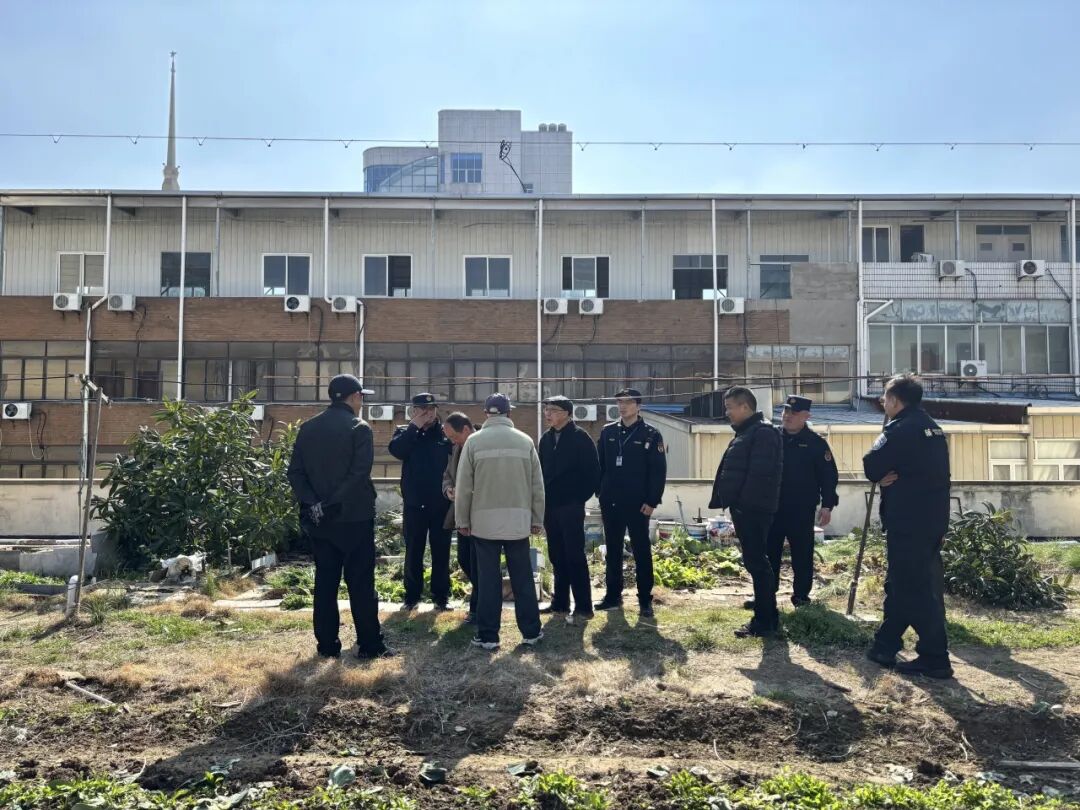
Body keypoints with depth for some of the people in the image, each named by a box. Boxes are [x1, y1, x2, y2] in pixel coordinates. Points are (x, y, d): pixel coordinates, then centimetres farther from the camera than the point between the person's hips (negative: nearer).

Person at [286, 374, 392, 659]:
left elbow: (295, 471, 2)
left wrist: (311, 502, -6)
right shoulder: (359, 428, -9)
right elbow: (359, 473, -19)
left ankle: (327, 644, 14)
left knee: (325, 581, 10)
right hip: (354, 517, -5)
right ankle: (369, 644, 6)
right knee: (361, 583, 1)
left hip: (319, 519, 5)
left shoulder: (308, 428, 8)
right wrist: (334, 504, -15)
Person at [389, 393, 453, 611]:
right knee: (413, 552, 8)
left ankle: (440, 596, 17)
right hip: (414, 504, 0)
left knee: (441, 552, 7)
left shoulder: (446, 433, 3)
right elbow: (396, 450, -16)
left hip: (441, 504, 0)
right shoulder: (405, 432, 6)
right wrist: (415, 427, -16)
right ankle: (412, 595, 19)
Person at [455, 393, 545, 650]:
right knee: (523, 579, 11)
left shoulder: (474, 441, -4)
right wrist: (537, 519, 14)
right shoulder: (525, 441, 1)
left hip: (484, 521, -1)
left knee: (488, 580, 5)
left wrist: (462, 520, 8)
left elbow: (464, 486, -2)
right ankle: (531, 632, 18)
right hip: (518, 520, 1)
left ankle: (488, 635, 10)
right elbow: (537, 486, 5)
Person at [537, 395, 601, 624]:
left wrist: (581, 497, -8)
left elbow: (592, 471, -10)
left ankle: (583, 607, -1)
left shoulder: (580, 438, -8)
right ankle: (560, 602, 22)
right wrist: (542, 498, 8)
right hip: (550, 506, 7)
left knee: (575, 556, -6)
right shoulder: (546, 438, 11)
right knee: (557, 557, 13)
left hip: (571, 506, -7)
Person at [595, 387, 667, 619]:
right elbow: (599, 465, 10)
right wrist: (601, 494, 4)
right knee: (613, 551, 12)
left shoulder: (651, 435, -3)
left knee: (641, 552, 3)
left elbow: (659, 471, -6)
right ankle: (613, 596, 22)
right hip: (610, 504, 4)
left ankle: (645, 600, 11)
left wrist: (652, 501, -12)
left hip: (637, 504, -4)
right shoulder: (607, 432, 8)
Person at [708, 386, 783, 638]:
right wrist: (735, 503, 17)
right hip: (745, 508, 10)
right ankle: (766, 616, 23)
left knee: (756, 562, -5)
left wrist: (744, 503, -22)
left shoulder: (763, 433, -14)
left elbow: (760, 475, -22)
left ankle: (765, 621, 2)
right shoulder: (745, 433, 18)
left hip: (754, 510, -10)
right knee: (756, 561, 14)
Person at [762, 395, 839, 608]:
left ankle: (801, 597, 17)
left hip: (802, 510, -3)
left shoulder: (816, 443, -3)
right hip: (772, 507, 3)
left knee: (802, 555, 5)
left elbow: (829, 476, -4)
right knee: (769, 553, 8)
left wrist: (827, 505, -9)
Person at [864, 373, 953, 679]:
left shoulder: (901, 429, -15)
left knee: (914, 589, -3)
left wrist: (883, 475, 4)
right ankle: (885, 646, 24)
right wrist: (892, 476, 2)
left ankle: (934, 659, 2)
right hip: (931, 518, 10)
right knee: (899, 584, 16)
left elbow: (871, 466, -14)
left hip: (908, 522, -10)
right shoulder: (932, 428, 15)